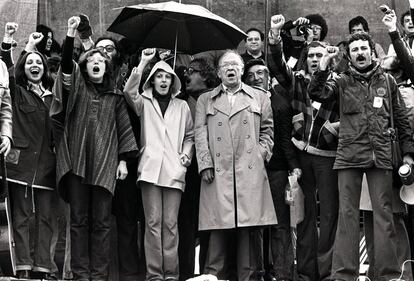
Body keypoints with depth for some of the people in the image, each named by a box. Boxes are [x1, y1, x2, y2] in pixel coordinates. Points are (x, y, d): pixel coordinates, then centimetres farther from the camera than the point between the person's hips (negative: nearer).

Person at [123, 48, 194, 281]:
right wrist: (143, 63, -10)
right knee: (153, 222, -4)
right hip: (150, 168, -1)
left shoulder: (182, 106, 17)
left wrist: (187, 154, 4)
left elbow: (190, 136, 22)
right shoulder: (144, 103, 12)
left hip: (174, 171, 1)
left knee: (170, 224, -3)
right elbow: (129, 91, -8)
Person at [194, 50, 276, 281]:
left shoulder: (260, 97, 19)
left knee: (251, 227, -4)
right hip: (218, 173, 0)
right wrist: (205, 164, -2)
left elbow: (267, 130, 16)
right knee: (219, 229, -5)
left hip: (251, 172, 0)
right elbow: (200, 134, 9)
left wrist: (261, 154, 1)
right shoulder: (206, 100, 18)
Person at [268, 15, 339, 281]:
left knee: (329, 211, -2)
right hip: (301, 152, 2)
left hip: (327, 154, -2)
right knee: (305, 211, 7)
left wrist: (337, 127, -16)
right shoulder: (297, 80, 9)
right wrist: (275, 35, -16)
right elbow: (276, 65, -5)